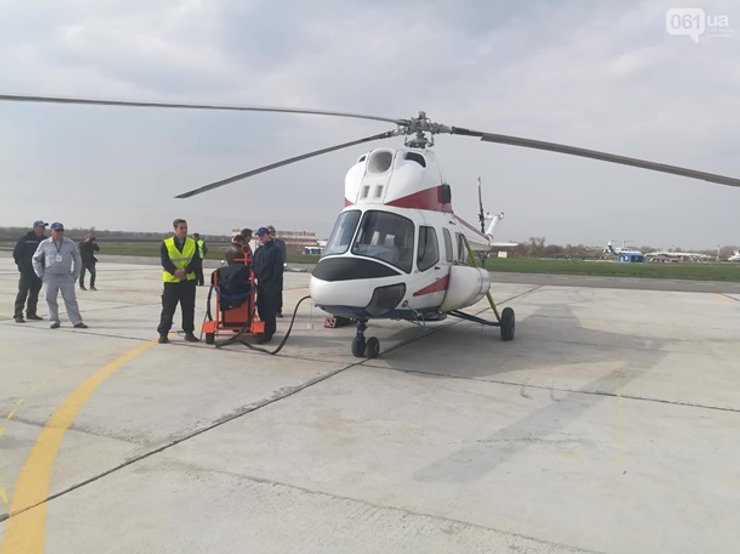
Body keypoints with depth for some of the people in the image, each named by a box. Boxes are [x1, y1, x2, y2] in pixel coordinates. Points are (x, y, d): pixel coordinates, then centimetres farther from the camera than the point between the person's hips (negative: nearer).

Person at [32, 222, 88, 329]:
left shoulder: (70, 244, 3)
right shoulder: (44, 244, 3)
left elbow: (77, 260, 12)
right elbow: (36, 259, 13)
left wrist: (75, 275, 8)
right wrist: (41, 275, 7)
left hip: (66, 276, -1)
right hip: (50, 276, 1)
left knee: (70, 299, -4)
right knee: (50, 299, 1)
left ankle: (77, 321, -7)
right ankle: (54, 320, 12)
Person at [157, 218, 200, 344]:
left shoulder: (193, 244, 4)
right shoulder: (166, 244, -2)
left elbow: (195, 261, -4)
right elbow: (164, 261, -9)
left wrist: (185, 271, -18)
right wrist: (175, 272, -22)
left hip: (189, 280, 2)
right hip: (171, 280, -2)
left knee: (189, 308, 8)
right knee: (168, 308, 1)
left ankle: (189, 332, 18)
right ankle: (163, 333, 10)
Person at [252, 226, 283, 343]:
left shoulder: (275, 250, -5)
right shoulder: (258, 251, 17)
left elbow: (278, 268, -10)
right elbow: (254, 267, 21)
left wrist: (274, 283, -16)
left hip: (270, 285, -7)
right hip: (260, 284, 7)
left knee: (269, 310, -6)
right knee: (261, 308, 10)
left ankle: (267, 334, -4)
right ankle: (263, 331, 21)